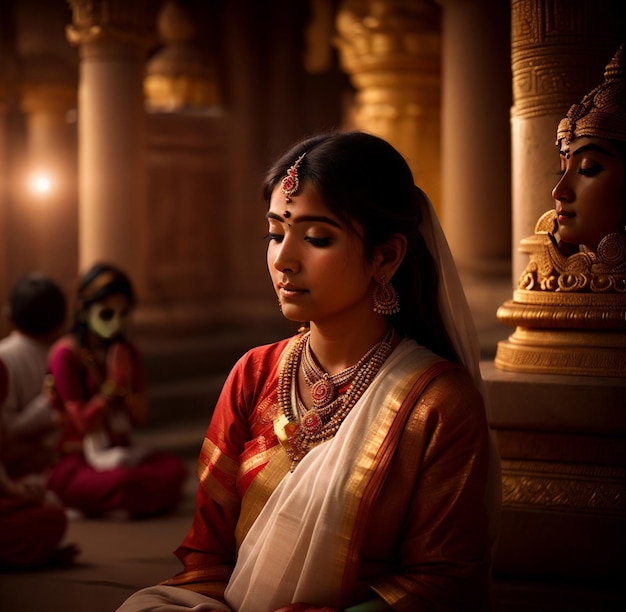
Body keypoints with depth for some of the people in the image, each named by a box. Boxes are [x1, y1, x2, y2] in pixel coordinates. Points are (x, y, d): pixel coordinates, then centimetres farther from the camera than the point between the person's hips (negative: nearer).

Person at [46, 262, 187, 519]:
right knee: (123, 481, -38)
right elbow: (82, 423, -13)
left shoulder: (126, 352, 9)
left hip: (119, 452, 7)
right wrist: (112, 385, -21)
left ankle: (94, 508, -9)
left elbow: (140, 417, 6)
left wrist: (126, 387, -13)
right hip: (74, 462, -7)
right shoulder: (65, 354, -11)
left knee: (175, 470, -20)